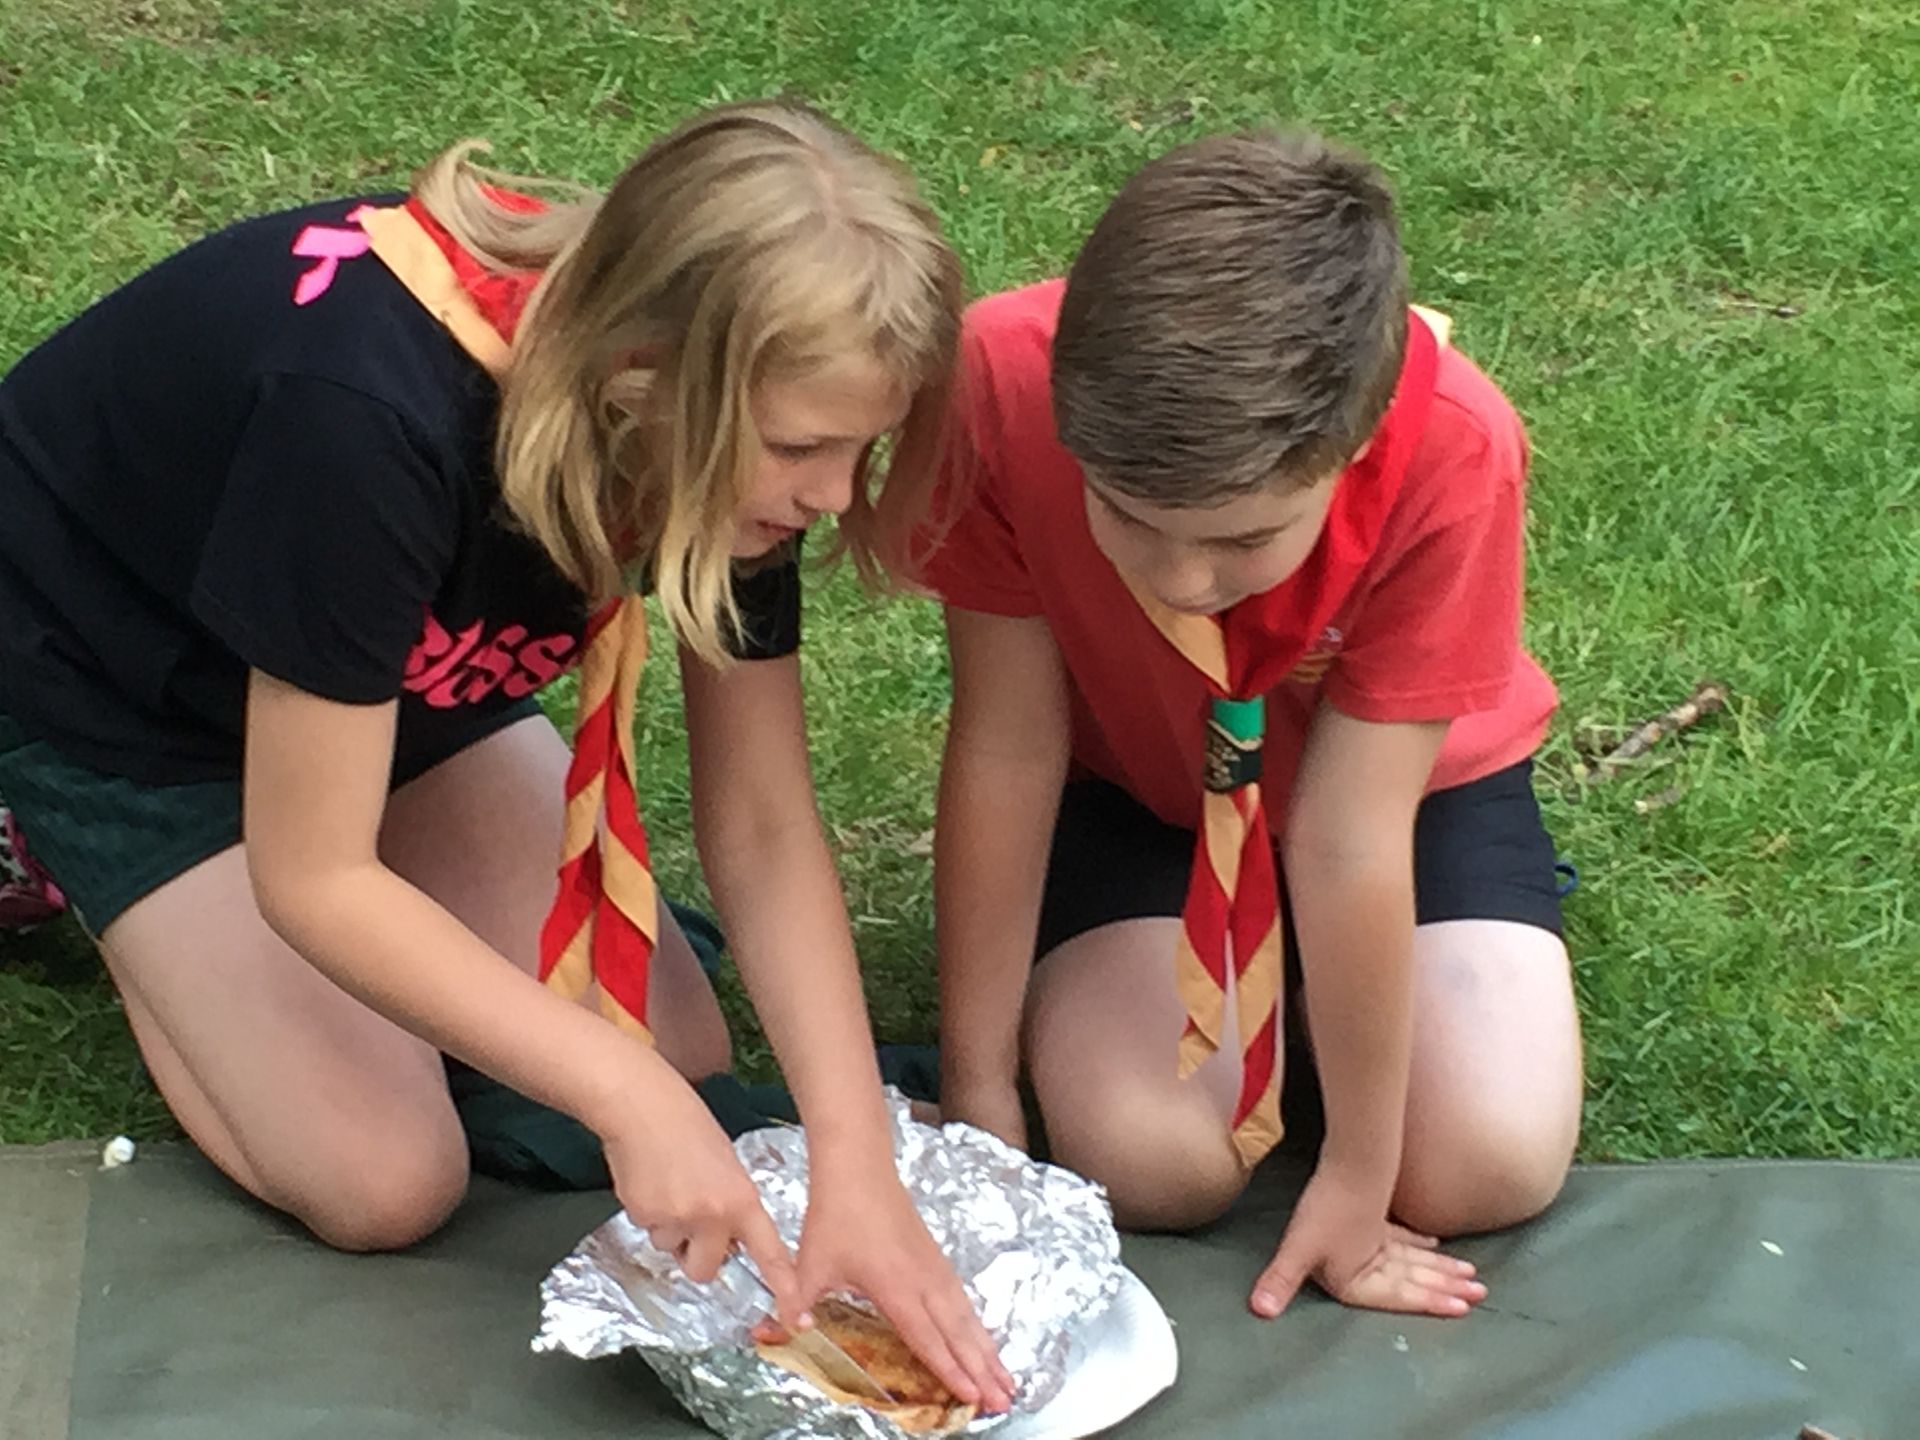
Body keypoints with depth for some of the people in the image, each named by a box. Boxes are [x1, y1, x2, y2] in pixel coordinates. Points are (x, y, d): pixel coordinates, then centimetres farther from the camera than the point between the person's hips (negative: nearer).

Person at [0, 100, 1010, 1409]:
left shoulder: (718, 438, -22)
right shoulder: (368, 417, -42)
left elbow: (765, 829, -16)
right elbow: (313, 877, -32)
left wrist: (858, 1165, -26)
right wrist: (630, 1099, -35)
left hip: (395, 659, 6)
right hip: (107, 681, -6)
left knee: (683, 1060, -1)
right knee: (387, 1184, -15)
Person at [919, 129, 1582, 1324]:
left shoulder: (1451, 454, -37)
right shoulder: (1003, 383, -35)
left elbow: (1352, 825, -29)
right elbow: (1007, 744, -24)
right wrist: (978, 1091, -17)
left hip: (1404, 772, 0)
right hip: (1132, 778, 1)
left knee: (1487, 1170, -17)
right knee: (1150, 1166, -19)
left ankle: (1312, 983, 14)